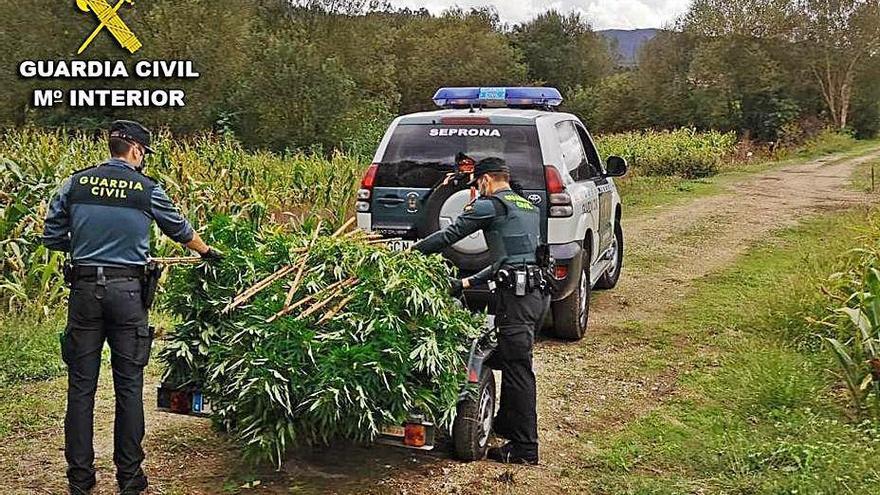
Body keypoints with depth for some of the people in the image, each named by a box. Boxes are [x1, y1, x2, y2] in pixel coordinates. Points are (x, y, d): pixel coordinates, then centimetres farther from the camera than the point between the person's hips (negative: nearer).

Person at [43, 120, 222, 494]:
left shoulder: (76, 183, 5)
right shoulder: (147, 189, 0)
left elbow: (51, 238, 7)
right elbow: (180, 229, 16)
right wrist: (206, 251, 35)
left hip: (84, 289, 2)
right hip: (127, 291, -2)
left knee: (81, 385, 8)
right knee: (129, 385, 6)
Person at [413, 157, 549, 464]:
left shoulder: (490, 205, -2)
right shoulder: (527, 206, 25)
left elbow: (449, 236, -3)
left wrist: (410, 252, 9)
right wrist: (470, 282, 27)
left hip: (517, 295, -9)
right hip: (538, 292, 9)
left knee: (517, 369, -6)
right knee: (513, 361, 20)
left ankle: (525, 448, -3)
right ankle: (506, 424, 32)